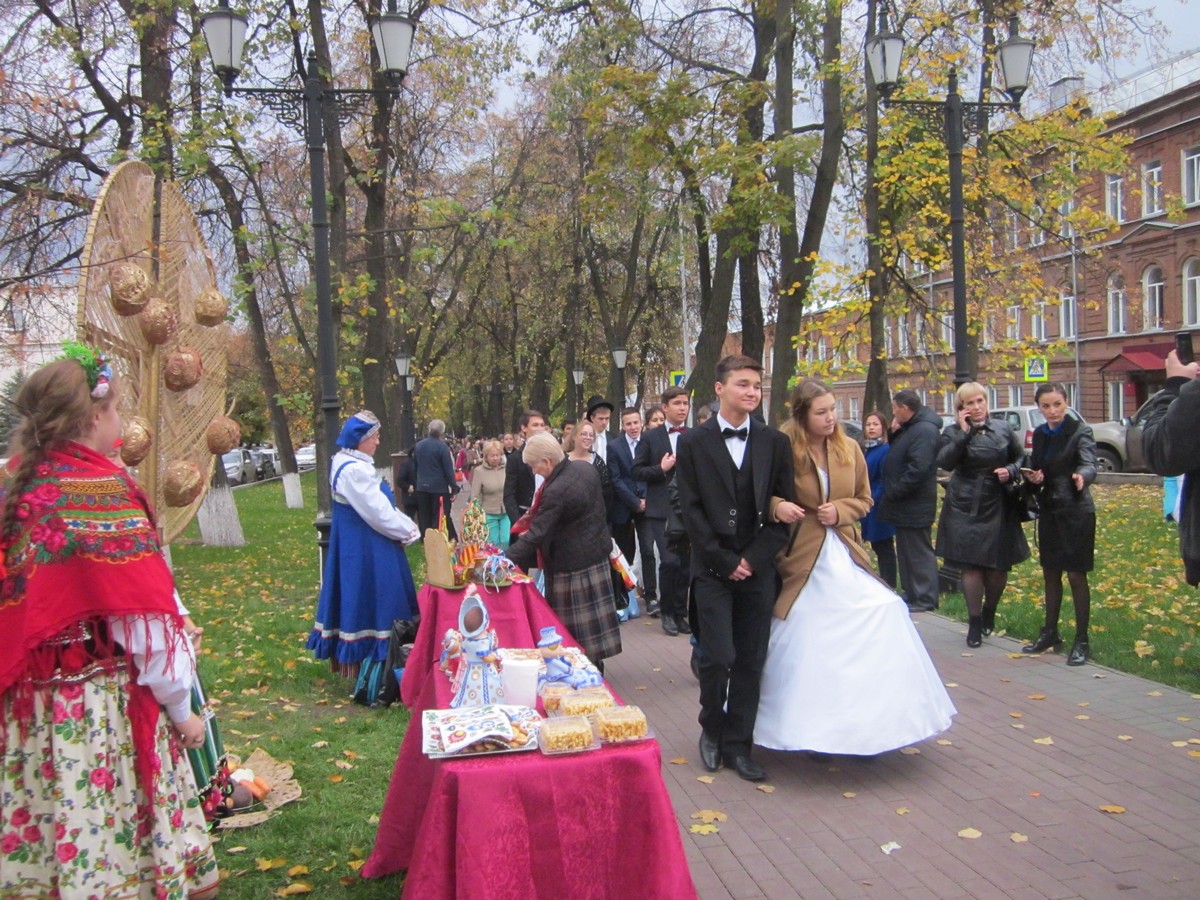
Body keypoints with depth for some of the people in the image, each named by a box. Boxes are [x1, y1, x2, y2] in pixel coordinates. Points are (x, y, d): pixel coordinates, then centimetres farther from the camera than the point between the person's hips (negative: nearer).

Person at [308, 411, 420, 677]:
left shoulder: (348, 463, 11)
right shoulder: (353, 470, -22)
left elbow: (377, 504, 14)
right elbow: (377, 511, -21)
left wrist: (405, 526, 6)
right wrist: (408, 530, -8)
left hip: (357, 544, 10)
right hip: (363, 548, -10)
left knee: (359, 599, 15)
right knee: (368, 599, -3)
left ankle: (352, 661, 24)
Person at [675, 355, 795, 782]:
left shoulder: (774, 442, 6)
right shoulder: (694, 442, 0)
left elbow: (784, 507, 5)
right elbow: (690, 509, -2)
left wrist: (754, 559, -5)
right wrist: (724, 561, -7)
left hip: (757, 567, 2)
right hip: (713, 567, -2)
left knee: (750, 661, 5)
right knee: (718, 658, -7)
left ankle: (738, 745, 17)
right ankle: (712, 730, 18)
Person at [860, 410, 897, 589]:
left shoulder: (886, 450, -15)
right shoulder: (866, 449, 11)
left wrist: (873, 500, -19)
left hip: (880, 507, -8)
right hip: (869, 506, 8)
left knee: (885, 548, -2)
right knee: (877, 547, 14)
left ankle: (889, 587, 4)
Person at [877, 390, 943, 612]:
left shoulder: (925, 430, -20)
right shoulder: (911, 428, 14)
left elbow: (918, 469, -28)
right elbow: (899, 454, 22)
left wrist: (894, 493, -20)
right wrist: (894, 434, 5)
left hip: (914, 507, -11)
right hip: (906, 504, 11)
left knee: (919, 552, -4)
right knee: (907, 550, 17)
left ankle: (925, 598, 2)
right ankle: (912, 593, 26)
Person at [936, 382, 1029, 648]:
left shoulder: (1003, 428, 6)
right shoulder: (954, 432, -1)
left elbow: (1021, 458, 16)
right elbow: (945, 462, -18)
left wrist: (1011, 470, -5)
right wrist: (964, 432, -20)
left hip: (998, 508, 2)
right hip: (965, 508, -2)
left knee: (999, 565, 6)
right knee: (971, 565, -3)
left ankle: (989, 612, 32)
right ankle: (974, 623, 10)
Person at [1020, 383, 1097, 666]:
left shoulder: (1080, 431, -12)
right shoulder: (1040, 434, 7)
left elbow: (1089, 464, -26)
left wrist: (1081, 476, -48)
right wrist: (1033, 477, -8)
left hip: (1076, 512, -6)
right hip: (1049, 511, 6)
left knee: (1076, 575, -1)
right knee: (1050, 574, 15)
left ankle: (1081, 641, 8)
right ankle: (1050, 632, 28)